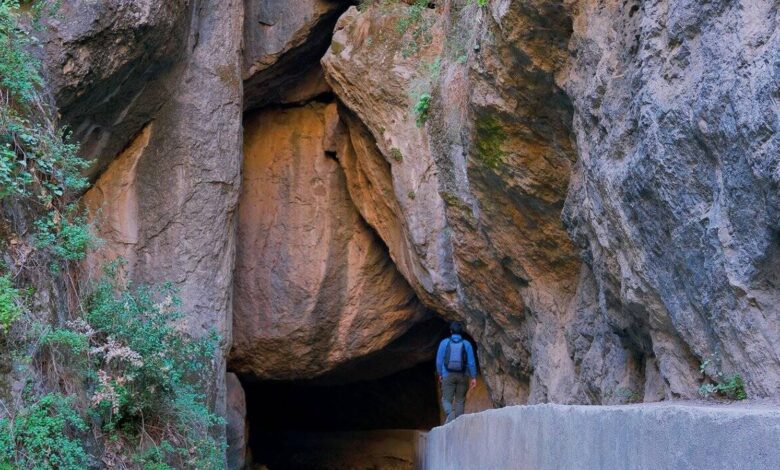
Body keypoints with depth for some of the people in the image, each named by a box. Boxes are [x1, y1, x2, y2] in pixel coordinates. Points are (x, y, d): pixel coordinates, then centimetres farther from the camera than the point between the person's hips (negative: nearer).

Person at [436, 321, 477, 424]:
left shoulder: (444, 342, 0)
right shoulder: (466, 344, 0)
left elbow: (439, 360, 3)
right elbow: (471, 362, -2)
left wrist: (440, 374, 15)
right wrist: (473, 377, 3)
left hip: (448, 376, -1)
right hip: (462, 376, 1)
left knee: (446, 400, 0)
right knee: (460, 401, 10)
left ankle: (450, 414, -30)